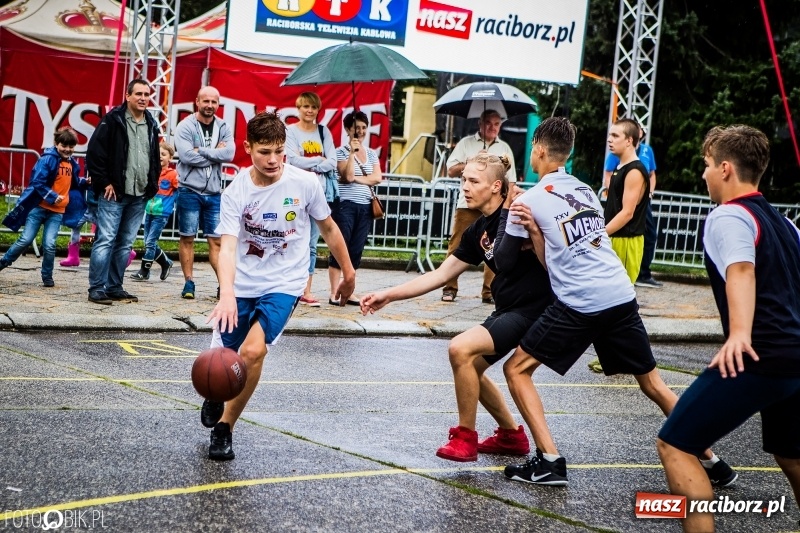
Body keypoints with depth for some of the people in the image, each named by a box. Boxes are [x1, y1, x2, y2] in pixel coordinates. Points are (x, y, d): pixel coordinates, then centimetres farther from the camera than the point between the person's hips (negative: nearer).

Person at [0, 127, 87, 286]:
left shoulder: (72, 163, 7)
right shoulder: (48, 159, -12)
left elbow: (74, 183, 22)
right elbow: (37, 182, -17)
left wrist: (85, 182, 3)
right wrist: (53, 197, -25)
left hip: (57, 212, 4)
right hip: (39, 207, -4)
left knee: (49, 244, -7)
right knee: (25, 240, -1)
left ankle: (47, 276, 9)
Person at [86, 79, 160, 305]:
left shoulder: (151, 125, 13)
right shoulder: (113, 120, -6)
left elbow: (155, 158, 24)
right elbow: (94, 152, -10)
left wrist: (152, 184, 14)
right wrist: (104, 183, -11)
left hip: (139, 197, 6)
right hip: (114, 193, -6)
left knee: (125, 244, 10)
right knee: (105, 241, -7)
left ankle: (114, 288, 16)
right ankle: (97, 289, -3)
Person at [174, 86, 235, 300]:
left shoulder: (223, 128, 7)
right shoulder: (185, 126, -4)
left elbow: (229, 154, -10)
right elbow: (186, 156, -18)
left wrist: (201, 151, -15)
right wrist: (215, 153, -11)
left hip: (214, 193, 3)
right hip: (189, 191, -3)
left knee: (216, 240, 3)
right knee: (187, 238, 3)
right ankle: (189, 282, 9)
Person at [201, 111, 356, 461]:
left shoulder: (306, 184, -12)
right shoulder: (236, 191, -13)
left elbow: (328, 228, 5)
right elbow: (228, 246, -23)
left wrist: (348, 272, 14)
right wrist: (227, 294, -40)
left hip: (284, 284, -1)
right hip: (241, 284, 1)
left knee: (252, 350, -22)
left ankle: (224, 426, -2)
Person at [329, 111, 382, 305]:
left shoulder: (372, 153, 13)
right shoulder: (342, 151, -1)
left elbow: (377, 178, 0)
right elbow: (348, 176, -14)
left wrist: (355, 179, -8)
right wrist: (352, 152, -14)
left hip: (365, 206, 5)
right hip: (346, 205, -5)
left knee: (356, 251, 5)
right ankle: (334, 294, -5)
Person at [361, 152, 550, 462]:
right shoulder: (478, 231, 8)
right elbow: (440, 274, 11)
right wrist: (389, 295, 8)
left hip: (533, 308, -9)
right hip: (507, 309, 9)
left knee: (461, 349, -19)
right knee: (471, 367, 15)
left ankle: (465, 437, -4)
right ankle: (512, 436, 30)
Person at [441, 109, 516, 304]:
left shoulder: (504, 148, 14)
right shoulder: (467, 143, 9)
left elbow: (510, 181, 15)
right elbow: (451, 171, 2)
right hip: (467, 204, -1)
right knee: (456, 246, -3)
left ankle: (489, 291, 3)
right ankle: (450, 288, 3)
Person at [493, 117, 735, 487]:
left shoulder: (530, 200, -1)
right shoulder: (584, 190, 19)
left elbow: (504, 263, 6)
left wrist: (506, 213, 15)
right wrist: (534, 230, 5)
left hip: (579, 306, -6)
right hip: (622, 299, 6)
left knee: (516, 369, 8)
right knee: (653, 384, 16)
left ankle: (549, 461, -1)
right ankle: (712, 462, 19)